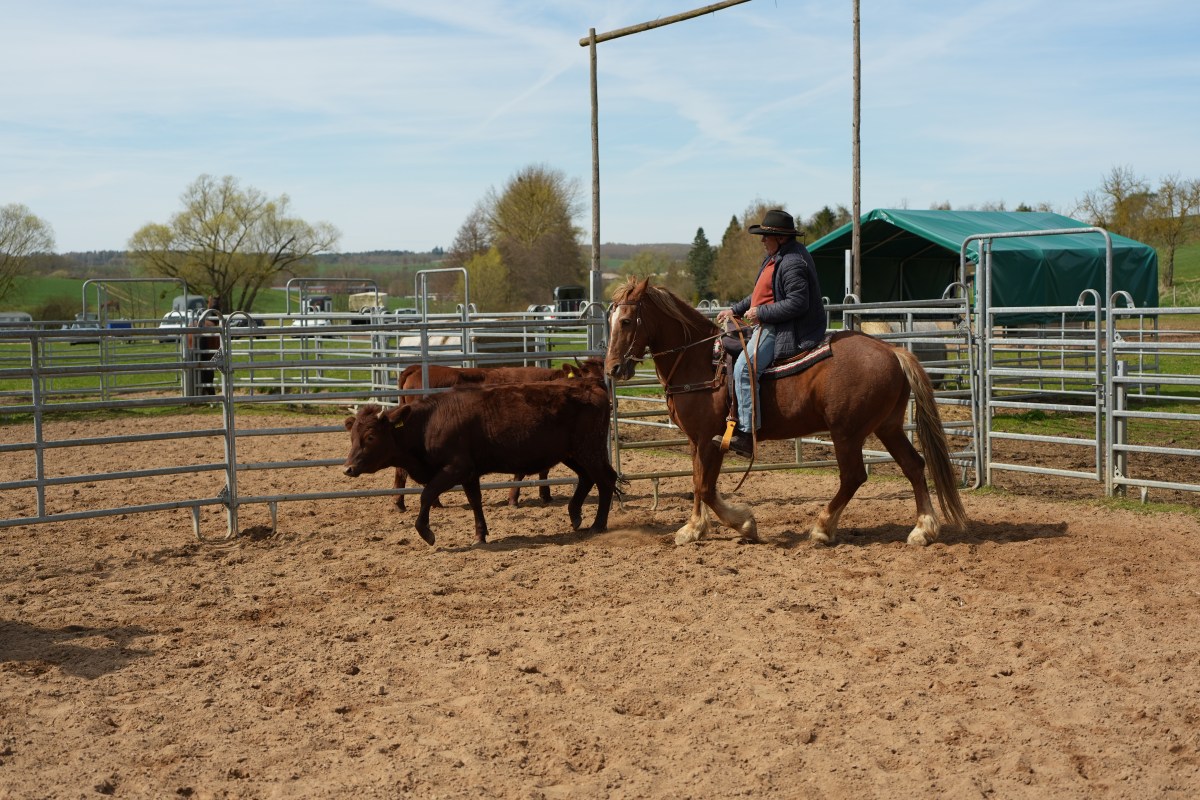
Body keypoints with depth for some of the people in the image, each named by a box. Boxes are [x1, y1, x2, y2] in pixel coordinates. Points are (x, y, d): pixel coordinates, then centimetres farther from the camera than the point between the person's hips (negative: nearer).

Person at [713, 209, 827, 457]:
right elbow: (762, 295, 25)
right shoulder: (776, 257, 15)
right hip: (771, 325, 12)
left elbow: (797, 303, -26)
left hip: (784, 331, -12)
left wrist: (761, 313, -22)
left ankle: (746, 434, -26)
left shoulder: (792, 263, -20)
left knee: (744, 368, -24)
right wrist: (735, 310, 19)